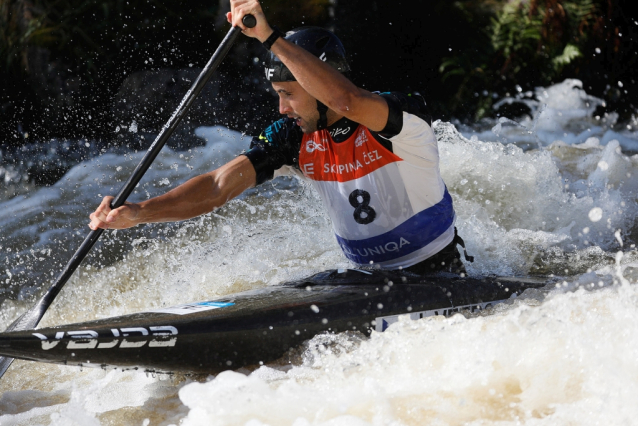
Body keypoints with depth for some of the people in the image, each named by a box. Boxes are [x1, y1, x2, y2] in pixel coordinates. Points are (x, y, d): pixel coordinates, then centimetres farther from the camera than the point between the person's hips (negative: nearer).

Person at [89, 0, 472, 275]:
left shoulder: (402, 114, -21)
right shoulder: (294, 138, -5)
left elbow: (346, 101, -44)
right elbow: (220, 186, -14)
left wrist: (270, 37, -44)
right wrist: (138, 213, -28)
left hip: (440, 277, -5)